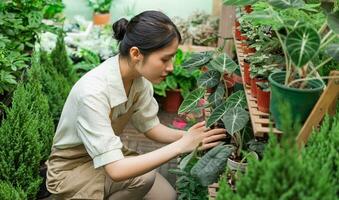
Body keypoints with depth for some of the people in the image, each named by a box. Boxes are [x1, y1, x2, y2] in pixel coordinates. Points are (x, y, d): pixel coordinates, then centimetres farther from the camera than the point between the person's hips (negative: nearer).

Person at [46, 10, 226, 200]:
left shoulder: (139, 77, -13)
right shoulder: (93, 92, -35)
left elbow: (150, 127, 0)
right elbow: (115, 170, -38)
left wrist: (188, 136, -19)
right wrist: (180, 146, -35)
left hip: (109, 155, 7)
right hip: (72, 169, -7)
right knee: (144, 177, -28)